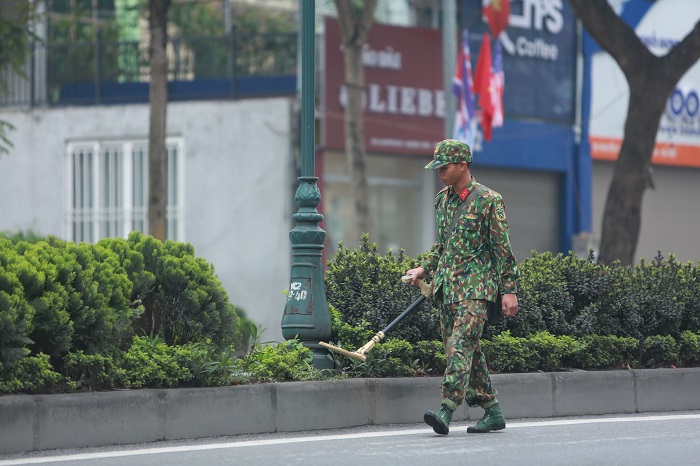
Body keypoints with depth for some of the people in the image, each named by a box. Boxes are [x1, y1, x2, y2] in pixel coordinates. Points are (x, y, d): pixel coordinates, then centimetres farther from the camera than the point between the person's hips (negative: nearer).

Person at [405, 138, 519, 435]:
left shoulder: (488, 200, -6)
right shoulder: (442, 199, 14)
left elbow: (503, 249, -6)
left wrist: (509, 290, -9)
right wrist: (424, 269, 15)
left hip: (475, 287, -7)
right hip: (447, 286, 7)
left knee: (461, 345, -18)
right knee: (468, 350, 8)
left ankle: (447, 410, -26)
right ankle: (492, 411, 15)